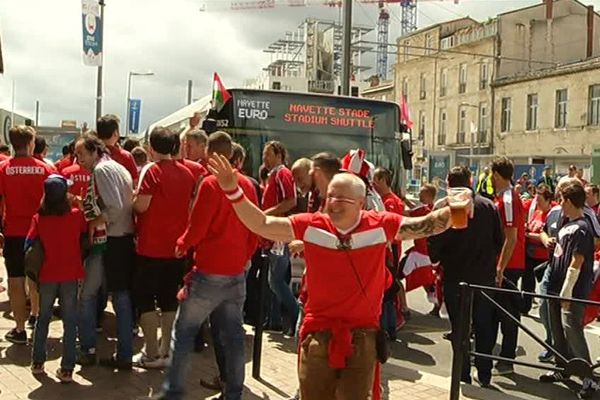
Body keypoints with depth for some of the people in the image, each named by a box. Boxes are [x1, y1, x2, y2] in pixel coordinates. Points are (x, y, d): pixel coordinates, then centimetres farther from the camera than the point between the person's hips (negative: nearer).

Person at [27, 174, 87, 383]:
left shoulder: (38, 218, -8)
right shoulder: (77, 215, -9)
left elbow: (29, 246, -5)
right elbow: (85, 238, 3)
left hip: (47, 276, 1)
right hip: (71, 275, -1)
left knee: (43, 319, 19)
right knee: (69, 322, 5)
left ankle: (37, 362, 28)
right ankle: (66, 369, 6)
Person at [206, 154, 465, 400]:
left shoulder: (381, 225, -7)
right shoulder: (311, 225, -7)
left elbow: (427, 225, -4)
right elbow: (262, 225, -7)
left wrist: (451, 211, -24)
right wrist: (233, 191, -17)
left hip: (362, 336, -1)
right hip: (318, 335, 1)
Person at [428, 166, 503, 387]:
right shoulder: (489, 205, -2)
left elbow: (435, 243, -11)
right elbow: (499, 240, 2)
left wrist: (436, 259, 9)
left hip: (455, 277, -3)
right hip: (485, 276, 3)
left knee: (459, 329, 9)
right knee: (484, 328, 14)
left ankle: (463, 376, 15)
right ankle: (484, 375, 21)